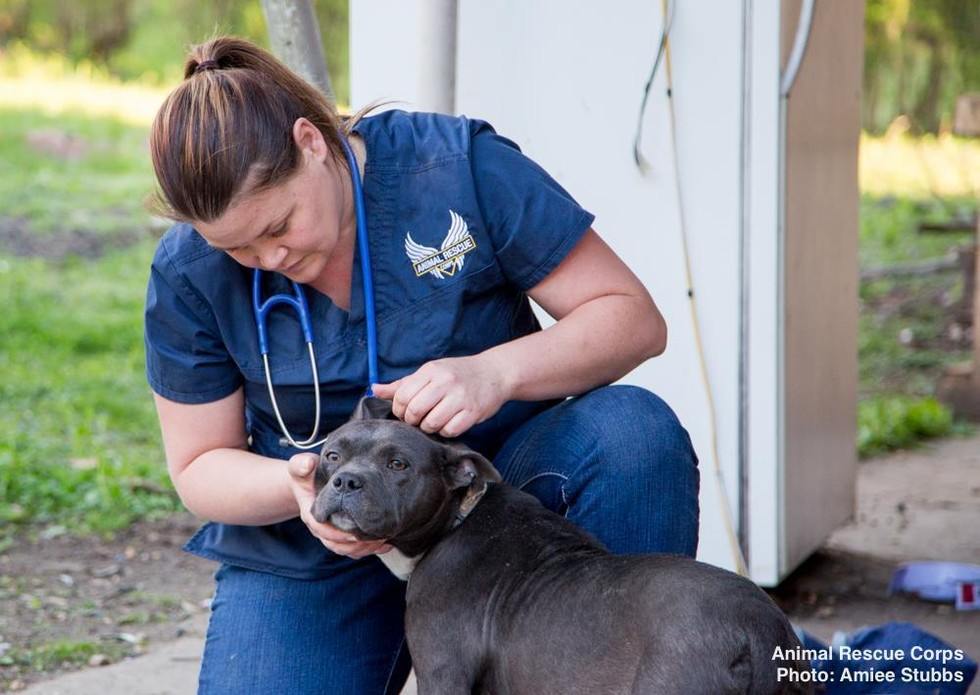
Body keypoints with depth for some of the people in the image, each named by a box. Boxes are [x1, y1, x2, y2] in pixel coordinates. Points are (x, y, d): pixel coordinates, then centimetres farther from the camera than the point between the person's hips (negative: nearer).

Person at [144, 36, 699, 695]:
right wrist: (296, 486, -25)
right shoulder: (187, 273, -10)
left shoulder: (461, 166, -17)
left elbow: (634, 319, -15)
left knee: (633, 431, -30)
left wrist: (496, 372, -34)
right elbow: (200, 466, -1)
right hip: (310, 557, 2)